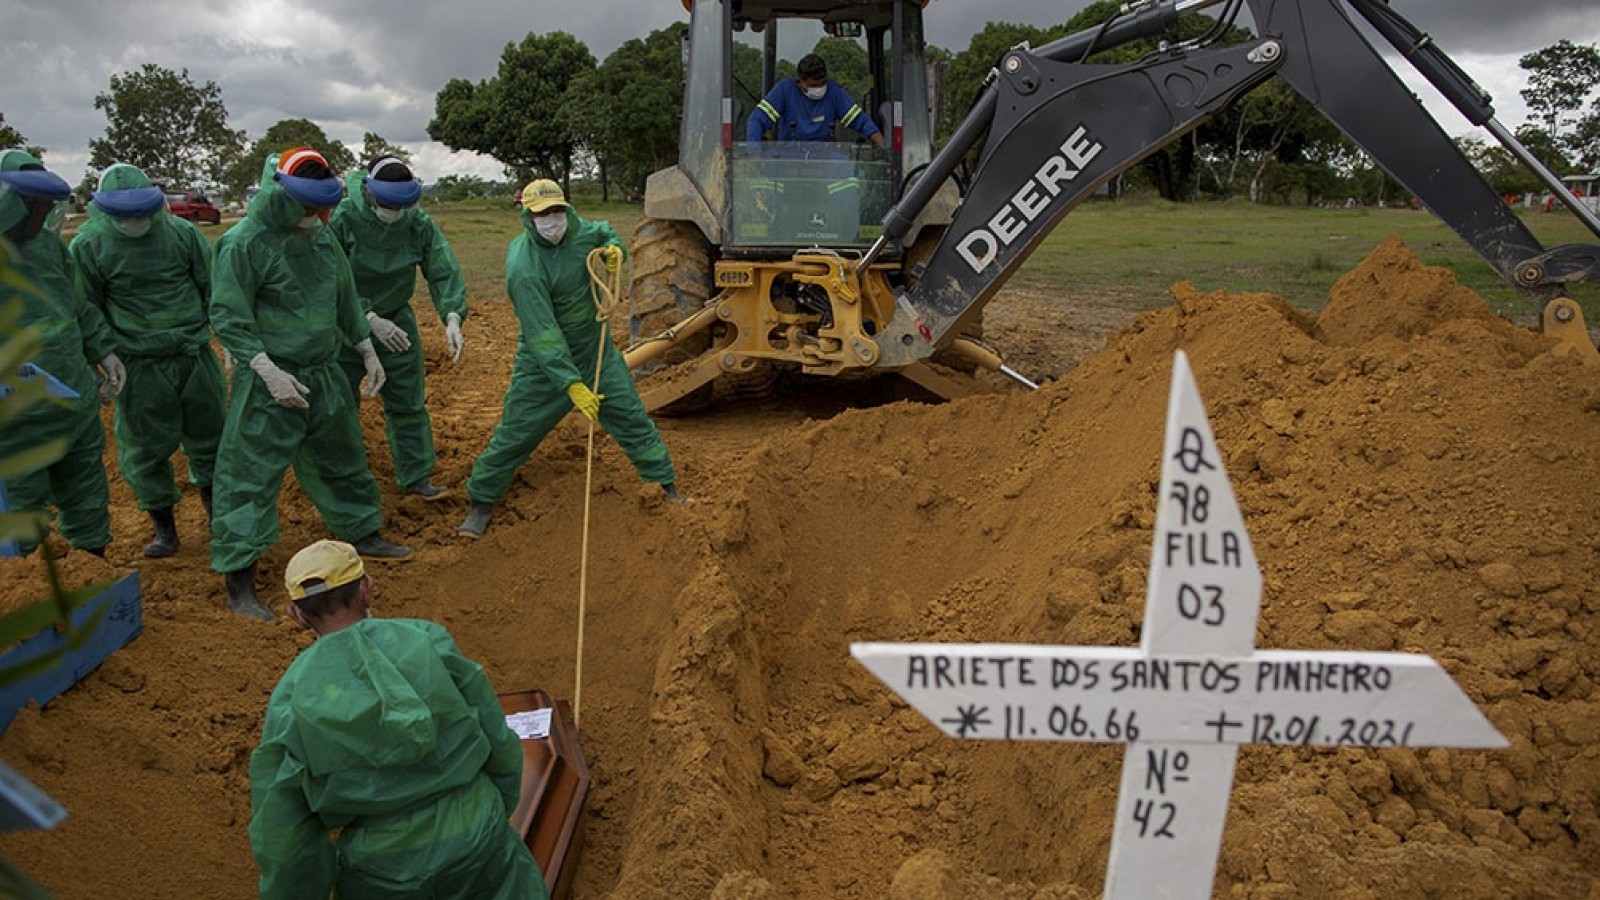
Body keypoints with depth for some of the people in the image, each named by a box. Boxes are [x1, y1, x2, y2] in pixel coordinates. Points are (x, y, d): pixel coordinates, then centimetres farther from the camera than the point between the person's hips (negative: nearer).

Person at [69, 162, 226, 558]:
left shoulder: (182, 232, -3)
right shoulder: (89, 245, -5)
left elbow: (213, 289, 6)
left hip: (195, 357, 1)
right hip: (140, 367, -1)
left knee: (208, 439, 12)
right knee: (145, 450, 5)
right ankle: (164, 531, 21)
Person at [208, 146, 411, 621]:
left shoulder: (321, 236, 6)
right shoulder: (245, 243, -15)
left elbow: (345, 300, 17)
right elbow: (227, 317, -16)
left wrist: (368, 352, 18)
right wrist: (269, 371, -24)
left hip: (324, 374, 7)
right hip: (268, 382, -7)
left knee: (342, 457, 21)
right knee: (252, 474, -4)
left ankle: (363, 533, 40)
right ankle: (239, 582, 3)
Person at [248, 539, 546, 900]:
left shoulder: (290, 699, -8)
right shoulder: (428, 640, -9)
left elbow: (281, 832, -1)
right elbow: (500, 742, 0)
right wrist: (499, 808, 18)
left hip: (383, 869, 0)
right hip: (476, 836, 0)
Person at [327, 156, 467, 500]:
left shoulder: (419, 224, -11)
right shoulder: (343, 220, -21)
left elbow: (444, 272, -15)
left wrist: (452, 317, -31)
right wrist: (370, 318, -28)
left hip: (397, 322, 3)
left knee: (407, 403, 10)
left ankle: (416, 476, 23)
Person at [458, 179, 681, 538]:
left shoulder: (576, 227, -7)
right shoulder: (523, 269, -27)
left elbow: (604, 233, 19)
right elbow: (542, 336, -31)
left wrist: (614, 249, -6)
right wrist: (572, 385, -36)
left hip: (596, 351, 5)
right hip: (544, 362, -5)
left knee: (634, 420, 7)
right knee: (515, 433, 2)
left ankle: (669, 488, 21)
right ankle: (481, 502, 23)